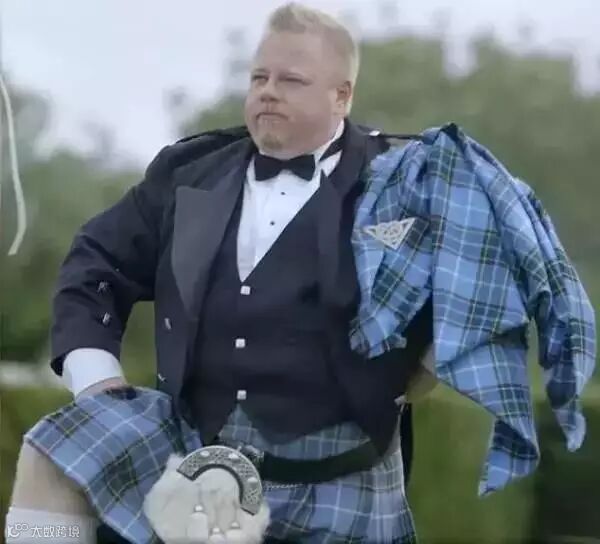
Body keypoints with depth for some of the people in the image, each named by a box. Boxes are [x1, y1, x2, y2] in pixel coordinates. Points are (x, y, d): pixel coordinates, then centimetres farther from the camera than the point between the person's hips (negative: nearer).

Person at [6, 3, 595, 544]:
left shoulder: (397, 180, -1)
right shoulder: (191, 171, 9)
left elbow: (493, 257, 0)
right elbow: (97, 265, 17)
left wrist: (414, 372, -7)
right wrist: (97, 379, 3)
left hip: (332, 480, -3)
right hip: (191, 444, 3)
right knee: (53, 457, -14)